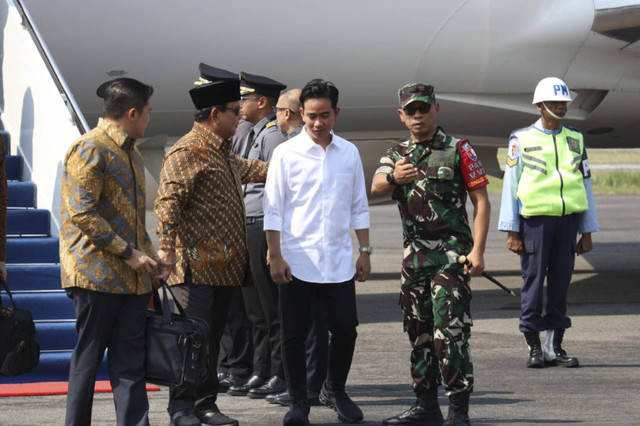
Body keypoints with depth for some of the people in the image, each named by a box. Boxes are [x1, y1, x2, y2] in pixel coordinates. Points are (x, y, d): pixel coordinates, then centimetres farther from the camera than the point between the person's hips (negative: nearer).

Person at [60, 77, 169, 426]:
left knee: (130, 362, 3)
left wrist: (149, 256, 12)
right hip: (97, 275, -8)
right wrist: (127, 253, -16)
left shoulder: (131, 154, 19)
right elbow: (81, 213, -17)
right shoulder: (90, 149, -10)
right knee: (89, 357, -1)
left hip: (132, 278, 8)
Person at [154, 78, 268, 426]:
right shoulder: (187, 152, -12)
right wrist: (166, 250, -28)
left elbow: (246, 169, 41)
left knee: (212, 337, 10)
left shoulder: (222, 152, 19)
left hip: (224, 265, 9)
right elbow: (168, 203, -20)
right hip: (196, 265, -9)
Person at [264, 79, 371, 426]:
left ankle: (335, 391, 24)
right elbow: (273, 209, -2)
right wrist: (276, 257, -7)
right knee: (294, 334, 0)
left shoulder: (349, 153, 7)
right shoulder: (286, 153, -2)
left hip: (338, 261, 2)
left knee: (345, 329, 2)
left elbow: (359, 207, 14)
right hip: (297, 261, -2)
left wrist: (365, 251, 10)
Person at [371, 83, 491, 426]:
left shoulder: (458, 150, -1)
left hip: (451, 254, -6)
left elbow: (481, 201, -3)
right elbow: (376, 189, -6)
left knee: (449, 330, -13)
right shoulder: (396, 155, 13)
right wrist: (393, 177, -30)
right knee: (419, 331, 10)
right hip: (415, 254, 6)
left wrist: (477, 250, -13)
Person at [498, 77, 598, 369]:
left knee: (561, 280, 5)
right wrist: (511, 232, -5)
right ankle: (534, 348, 6)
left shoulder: (575, 139, 13)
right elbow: (510, 185, 1)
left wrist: (587, 232, 12)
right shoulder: (522, 140, 2)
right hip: (535, 218, -3)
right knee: (533, 281, -2)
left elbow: (585, 184, 16)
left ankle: (555, 347, 12)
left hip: (568, 218, 3)